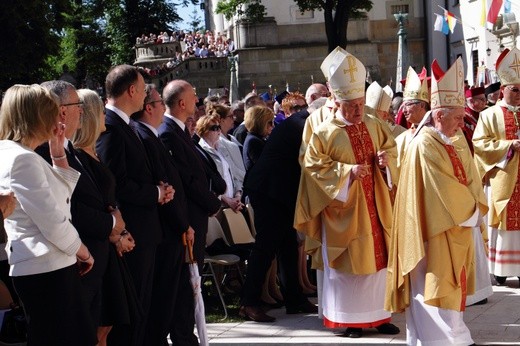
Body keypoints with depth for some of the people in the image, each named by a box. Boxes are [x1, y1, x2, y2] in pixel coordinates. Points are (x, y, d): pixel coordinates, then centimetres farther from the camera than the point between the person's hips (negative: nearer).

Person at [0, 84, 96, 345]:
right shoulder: (22, 159, -18)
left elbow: (64, 194, 22)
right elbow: (52, 221, -19)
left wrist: (58, 151, 13)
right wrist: (84, 253, -4)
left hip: (50, 265, 10)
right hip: (46, 268, -10)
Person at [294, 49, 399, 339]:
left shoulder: (374, 125, 6)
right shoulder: (324, 133, -8)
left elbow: (391, 147, 16)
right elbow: (314, 166, -11)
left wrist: (386, 158, -7)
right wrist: (346, 171, -21)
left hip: (375, 207, 5)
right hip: (345, 210, -5)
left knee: (377, 258, 10)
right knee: (349, 261, 1)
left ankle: (378, 315, 21)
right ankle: (350, 319, 11)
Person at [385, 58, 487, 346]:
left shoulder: (458, 140, 8)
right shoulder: (425, 145, -19)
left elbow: (470, 179, 8)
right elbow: (445, 190, -20)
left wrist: (475, 208, -8)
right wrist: (471, 212, -8)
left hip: (457, 226, 9)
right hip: (436, 230, -9)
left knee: (451, 281, 16)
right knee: (435, 282, -3)